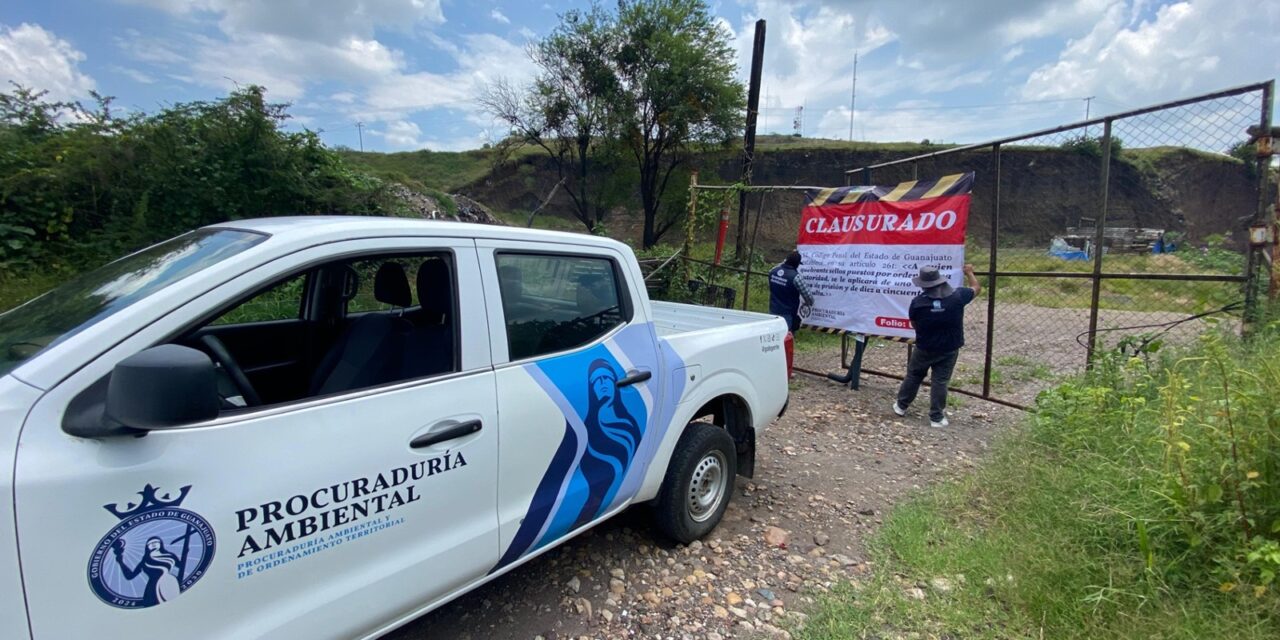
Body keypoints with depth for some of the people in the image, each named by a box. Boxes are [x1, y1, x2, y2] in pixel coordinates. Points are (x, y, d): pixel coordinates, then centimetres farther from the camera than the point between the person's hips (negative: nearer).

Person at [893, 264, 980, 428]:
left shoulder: (918, 302, -18)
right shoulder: (957, 296, -13)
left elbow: (914, 324, -3)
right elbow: (976, 288, 7)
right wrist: (969, 272, 25)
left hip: (924, 348, -1)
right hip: (949, 349, 1)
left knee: (913, 376, 18)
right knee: (940, 382, 8)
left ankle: (901, 406, 31)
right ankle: (936, 417, 15)